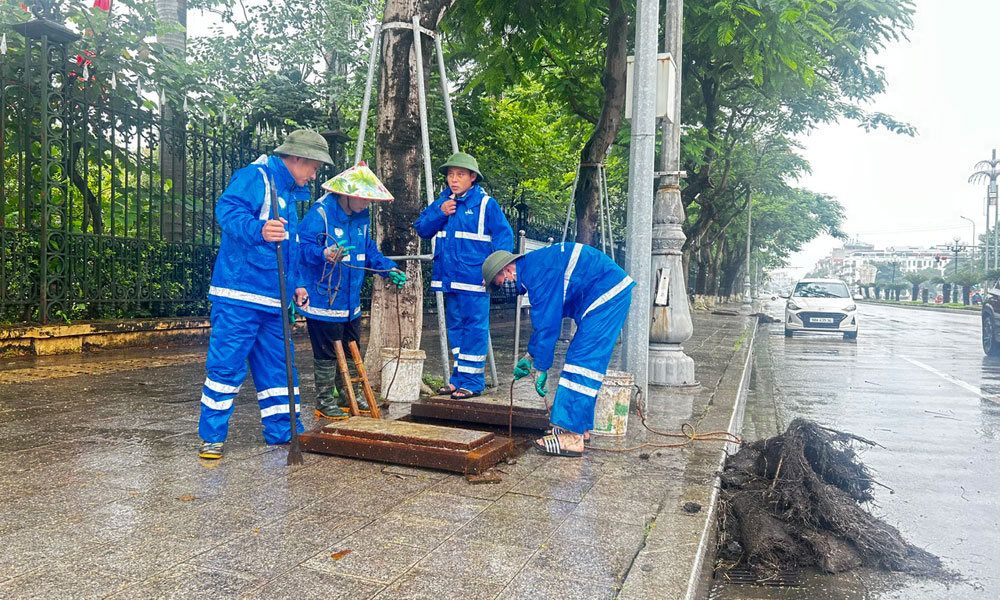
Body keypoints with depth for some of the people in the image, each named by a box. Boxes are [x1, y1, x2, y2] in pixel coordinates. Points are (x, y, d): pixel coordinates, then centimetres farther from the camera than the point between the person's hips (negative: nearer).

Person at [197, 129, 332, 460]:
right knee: (227, 363, -5)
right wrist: (258, 230, -41)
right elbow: (227, 209, -23)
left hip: (273, 299, 9)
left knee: (278, 364, 12)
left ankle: (284, 430, 21)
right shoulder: (254, 176, -5)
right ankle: (211, 436, 7)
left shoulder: (289, 195, 23)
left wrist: (294, 286, 20)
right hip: (239, 295, -9)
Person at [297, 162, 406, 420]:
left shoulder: (361, 217, 11)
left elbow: (369, 251, 20)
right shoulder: (320, 214, -16)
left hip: (350, 300, 9)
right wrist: (324, 254, -42)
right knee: (326, 353, -1)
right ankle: (325, 402, 13)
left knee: (350, 349, 17)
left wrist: (389, 269, 8)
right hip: (323, 299, -8)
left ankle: (345, 396, 32)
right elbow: (303, 246, -24)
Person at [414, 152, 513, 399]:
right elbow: (421, 228, 12)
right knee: (455, 328, 13)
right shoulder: (442, 202, 13)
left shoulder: (486, 204, -5)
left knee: (474, 329, -3)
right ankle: (459, 378, 23)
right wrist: (439, 213, -5)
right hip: (449, 278, 7)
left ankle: (473, 382, 4)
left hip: (474, 280, -6)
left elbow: (504, 235, -6)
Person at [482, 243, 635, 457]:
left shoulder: (537, 272, -17)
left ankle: (571, 437, -13)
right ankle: (577, 425, 21)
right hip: (610, 295, 11)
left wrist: (539, 369, -12)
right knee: (582, 360, 13)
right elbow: (544, 319, 23)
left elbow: (546, 324, -19)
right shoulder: (534, 268, 15)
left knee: (582, 363, -13)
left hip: (607, 295, -11)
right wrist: (530, 357, 25)